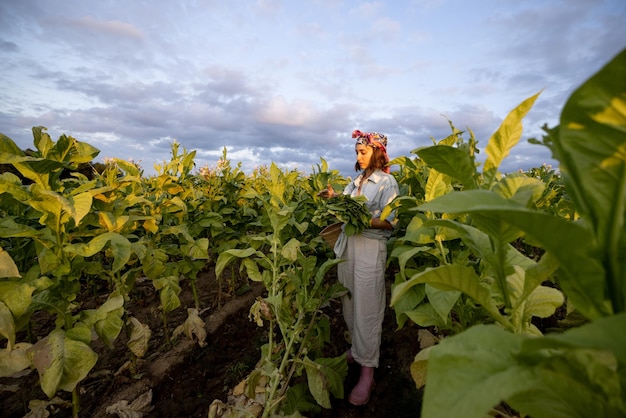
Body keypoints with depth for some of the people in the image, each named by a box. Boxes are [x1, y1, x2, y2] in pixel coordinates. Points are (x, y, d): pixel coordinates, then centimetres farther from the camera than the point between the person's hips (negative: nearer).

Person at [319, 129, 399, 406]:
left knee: (367, 308, 0)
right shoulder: (356, 180, 15)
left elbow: (390, 222, -12)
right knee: (349, 302, 15)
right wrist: (334, 198, -5)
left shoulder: (387, 181, -5)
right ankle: (357, 349, 35)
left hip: (370, 247, -6)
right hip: (347, 244, 7)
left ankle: (367, 371, 15)